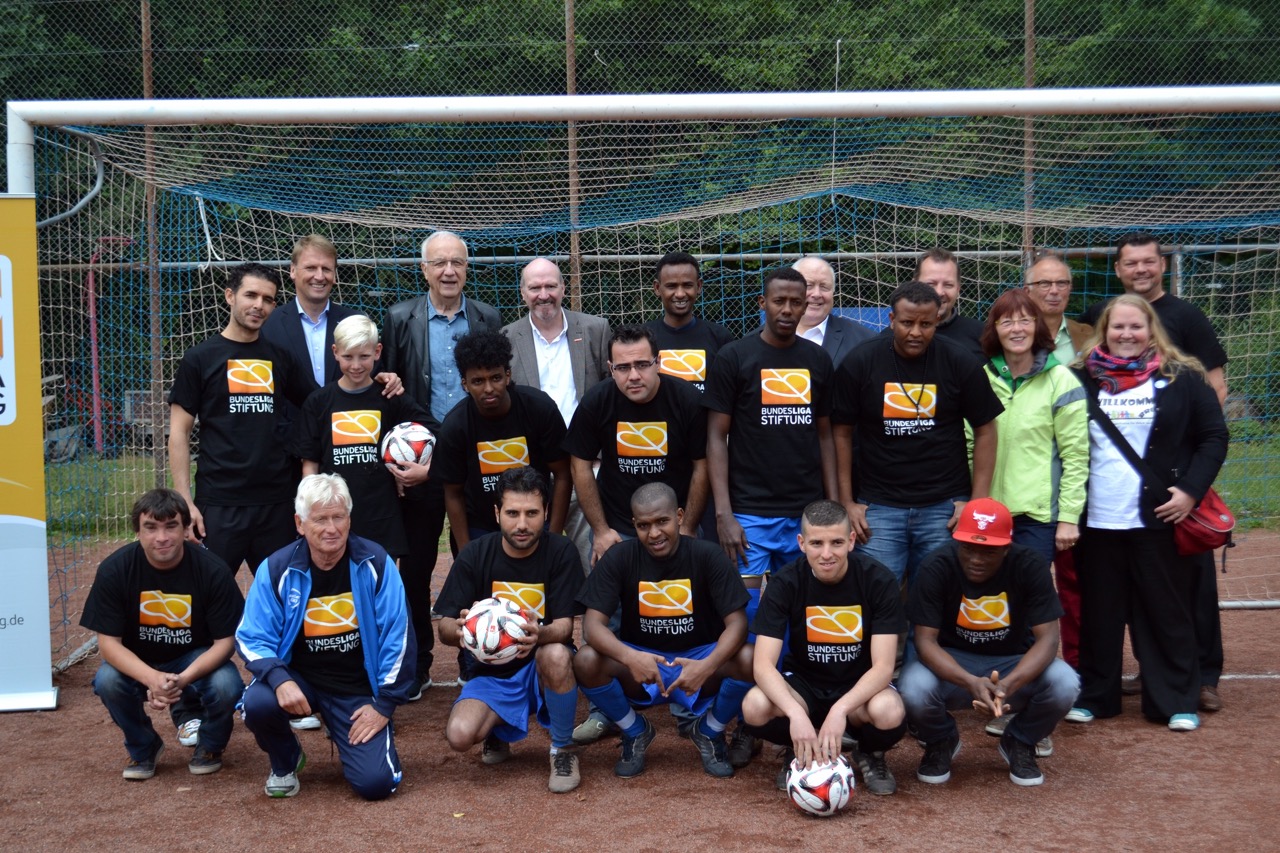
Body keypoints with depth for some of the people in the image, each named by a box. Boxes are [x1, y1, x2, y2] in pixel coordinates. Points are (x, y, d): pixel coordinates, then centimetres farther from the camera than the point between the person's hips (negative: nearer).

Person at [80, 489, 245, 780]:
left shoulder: (212, 570, -20)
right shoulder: (114, 570, -17)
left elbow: (224, 641, -16)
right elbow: (108, 642, -17)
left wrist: (183, 678, -34)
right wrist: (152, 678, -35)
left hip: (196, 661, -1)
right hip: (137, 664, 1)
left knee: (227, 686, -30)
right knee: (106, 680, -30)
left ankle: (209, 746, 6)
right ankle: (143, 748, 2)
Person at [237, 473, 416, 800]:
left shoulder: (375, 563, -11)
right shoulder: (276, 569, -9)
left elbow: (397, 636, -7)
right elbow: (252, 638, -6)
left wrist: (385, 704, -7)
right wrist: (279, 680, -26)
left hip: (359, 689, -1)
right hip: (299, 679, 1)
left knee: (377, 782, -16)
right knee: (257, 703, -32)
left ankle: (345, 734, 21)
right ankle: (285, 761, 4)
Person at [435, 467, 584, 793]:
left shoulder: (561, 552, -11)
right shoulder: (474, 555, -6)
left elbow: (565, 625, -17)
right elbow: (444, 628, -8)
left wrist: (539, 634, -42)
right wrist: (459, 629, -34)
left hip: (542, 667, -1)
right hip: (493, 671, 2)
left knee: (555, 655, -37)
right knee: (460, 735, -27)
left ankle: (563, 748, -10)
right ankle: (498, 730, 13)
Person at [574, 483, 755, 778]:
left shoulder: (708, 556, -13)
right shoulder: (620, 557, -11)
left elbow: (737, 622, -17)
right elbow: (593, 623, -18)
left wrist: (708, 666, -37)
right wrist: (629, 657, -39)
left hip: (698, 657, 0)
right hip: (640, 660, 1)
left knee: (748, 660, -30)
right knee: (586, 662, -29)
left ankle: (708, 732, 2)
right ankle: (635, 731, 3)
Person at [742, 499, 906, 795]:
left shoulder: (878, 581, -17)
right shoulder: (784, 584, -15)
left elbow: (883, 666, -21)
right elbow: (763, 664, -22)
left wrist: (840, 709, -38)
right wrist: (796, 713, -41)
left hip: (859, 685, -1)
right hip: (803, 683, 1)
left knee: (889, 712, -36)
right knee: (755, 706, -32)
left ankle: (871, 754, 2)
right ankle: (799, 751, 3)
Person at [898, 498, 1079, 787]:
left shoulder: (1030, 567, -18)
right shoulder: (937, 567, -21)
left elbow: (1047, 637, -21)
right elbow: (925, 639, -23)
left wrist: (1008, 685, -40)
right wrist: (971, 683, -41)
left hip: (1014, 663, 1)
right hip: (952, 662, -1)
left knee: (1064, 684, -29)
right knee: (913, 689, -33)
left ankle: (1020, 743, 5)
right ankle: (941, 742, 6)